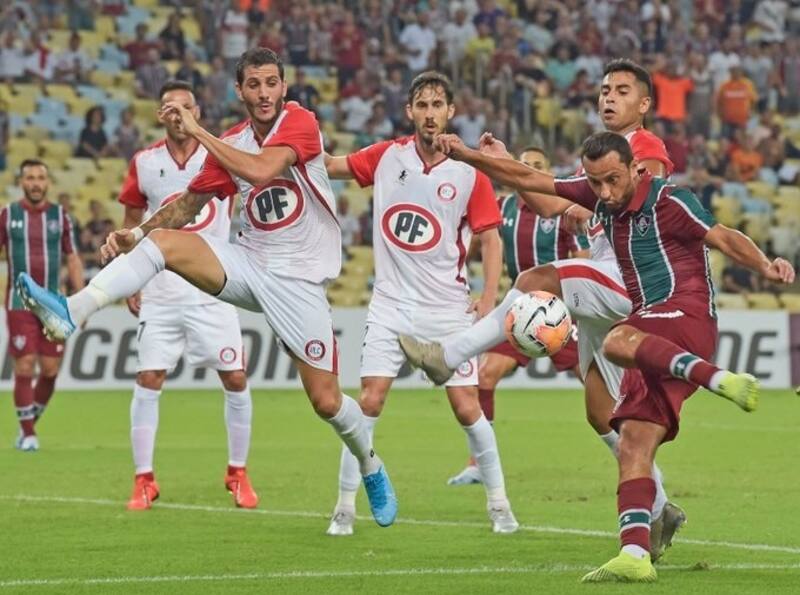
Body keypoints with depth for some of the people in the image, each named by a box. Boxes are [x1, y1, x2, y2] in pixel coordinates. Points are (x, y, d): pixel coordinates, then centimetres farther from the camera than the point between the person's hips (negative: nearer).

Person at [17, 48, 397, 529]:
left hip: (299, 281, -4)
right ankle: (71, 313, -35)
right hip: (249, 265, 5)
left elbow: (260, 170, -27)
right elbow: (190, 202, 14)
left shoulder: (300, 122, -10)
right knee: (163, 241, -22)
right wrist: (135, 233, -2)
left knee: (327, 400, -4)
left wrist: (197, 131, -21)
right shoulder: (231, 144, 6)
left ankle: (372, 468, 26)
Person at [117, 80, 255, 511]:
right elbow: (131, 224, 12)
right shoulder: (144, 164, 3)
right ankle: (144, 480, 4)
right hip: (160, 293, 1)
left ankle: (237, 473, 14)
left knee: (235, 380, -1)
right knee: (148, 382, -4)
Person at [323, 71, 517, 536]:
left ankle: (499, 504, 13)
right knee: (369, 402, -8)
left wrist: (489, 297, -10)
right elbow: (328, 165, 9)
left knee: (467, 407, -3)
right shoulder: (386, 157, 1)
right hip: (391, 305, 1)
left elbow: (490, 238, 1)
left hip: (448, 308, -1)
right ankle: (345, 508, -2)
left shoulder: (470, 173, -3)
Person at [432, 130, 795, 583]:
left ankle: (720, 379, -41)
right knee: (633, 446, -4)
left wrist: (764, 265, -30)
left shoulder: (668, 200, -7)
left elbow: (724, 237, -13)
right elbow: (529, 179, 17)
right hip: (652, 339, 7)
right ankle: (636, 554, -11)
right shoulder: (599, 196, 12)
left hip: (689, 314, -7)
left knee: (617, 342, -37)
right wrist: (467, 155, 12)